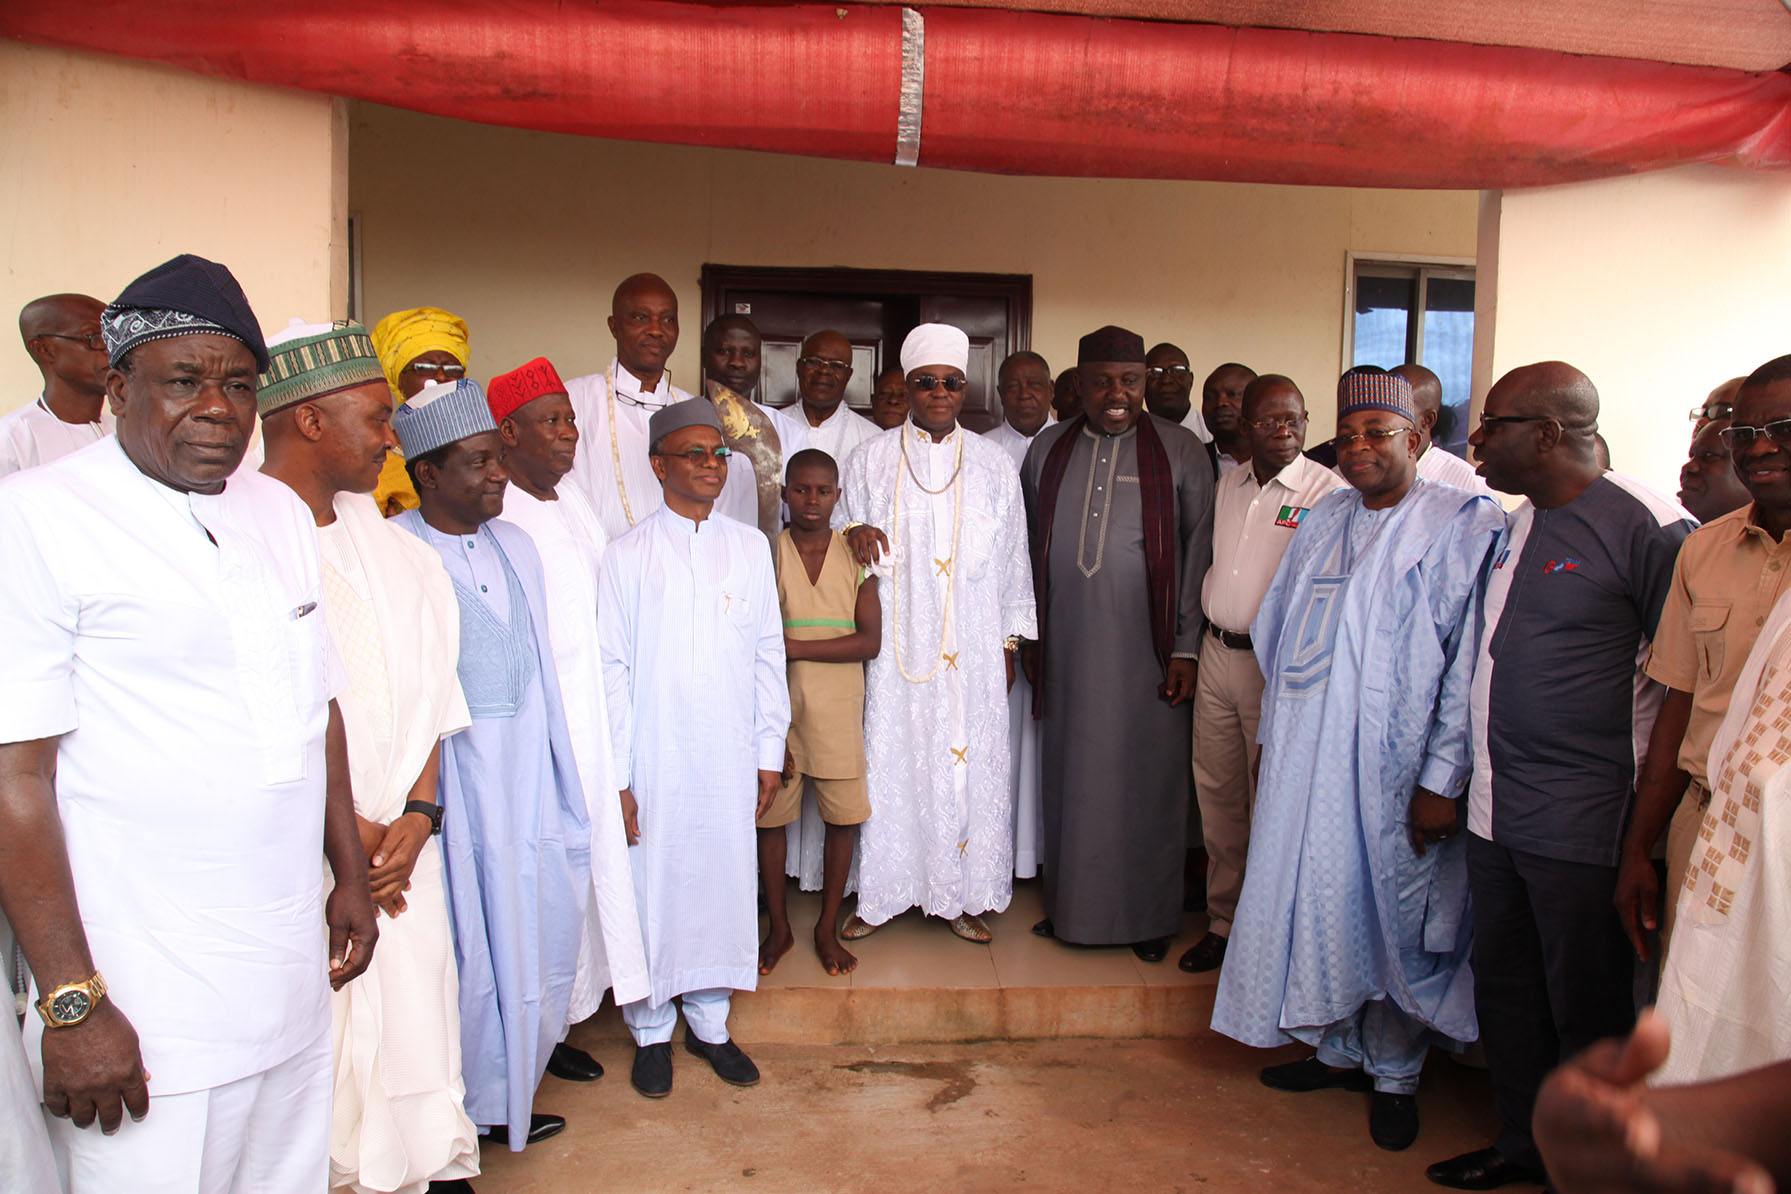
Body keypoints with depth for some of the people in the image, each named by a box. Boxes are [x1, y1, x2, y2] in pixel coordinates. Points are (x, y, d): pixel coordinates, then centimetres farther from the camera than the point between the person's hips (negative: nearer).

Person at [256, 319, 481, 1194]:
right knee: (316, 1049, 3)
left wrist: (418, 812, 0)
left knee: (416, 1017, 13)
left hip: (399, 847, 6)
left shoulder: (377, 538, 10)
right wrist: (351, 833, -10)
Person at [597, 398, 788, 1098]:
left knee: (725, 884, 10)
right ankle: (651, 1032, 26)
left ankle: (709, 1022, 29)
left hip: (730, 759, 3)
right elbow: (612, 668, -4)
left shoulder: (750, 547, 7)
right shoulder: (628, 555, -3)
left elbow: (769, 653, 9)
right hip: (655, 761, -2)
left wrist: (770, 751, 6)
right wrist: (616, 776, -7)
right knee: (652, 890, 6)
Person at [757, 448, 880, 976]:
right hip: (777, 707, -1)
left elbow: (870, 641, -7)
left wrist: (795, 647, -15)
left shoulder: (856, 556, 2)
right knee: (770, 817, 6)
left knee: (843, 819, 5)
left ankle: (827, 929, 24)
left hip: (839, 711, 1)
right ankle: (779, 928, 25)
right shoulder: (765, 555, -1)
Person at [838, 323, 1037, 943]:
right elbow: (844, 545, 12)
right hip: (896, 645, -1)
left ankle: (961, 896, 17)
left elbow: (1012, 561, 10)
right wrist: (857, 533, -11)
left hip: (972, 651, 1)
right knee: (890, 759, 2)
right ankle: (879, 896, 17)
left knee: (968, 763, 3)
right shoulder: (869, 460, 5)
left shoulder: (994, 466, 8)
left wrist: (1010, 643, 8)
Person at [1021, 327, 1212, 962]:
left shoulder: (1180, 450, 0)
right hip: (1068, 649, 3)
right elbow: (1031, 548, 14)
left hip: (1146, 651, -2)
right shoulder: (1047, 449, 9)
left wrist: (1187, 648, -5)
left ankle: (1149, 915, 22)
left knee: (1148, 778, 5)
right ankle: (1070, 904, 27)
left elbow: (1200, 551, -1)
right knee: (1071, 776, 11)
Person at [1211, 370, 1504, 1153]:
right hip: (1308, 756, 5)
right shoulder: (1323, 522, 10)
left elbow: (1471, 663, -12)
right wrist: (1271, 741, 12)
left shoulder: (1465, 528, -8)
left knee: (1396, 909, 6)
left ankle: (1394, 1073, 26)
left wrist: (1442, 779, -15)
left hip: (1395, 765, -5)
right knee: (1316, 895, 12)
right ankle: (1338, 1050, 32)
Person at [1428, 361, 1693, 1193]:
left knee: (1585, 1007, 8)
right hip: (1494, 809, 8)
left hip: (1579, 825, -8)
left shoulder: (1645, 527, -13)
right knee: (1504, 986, 18)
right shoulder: (1515, 524, 10)